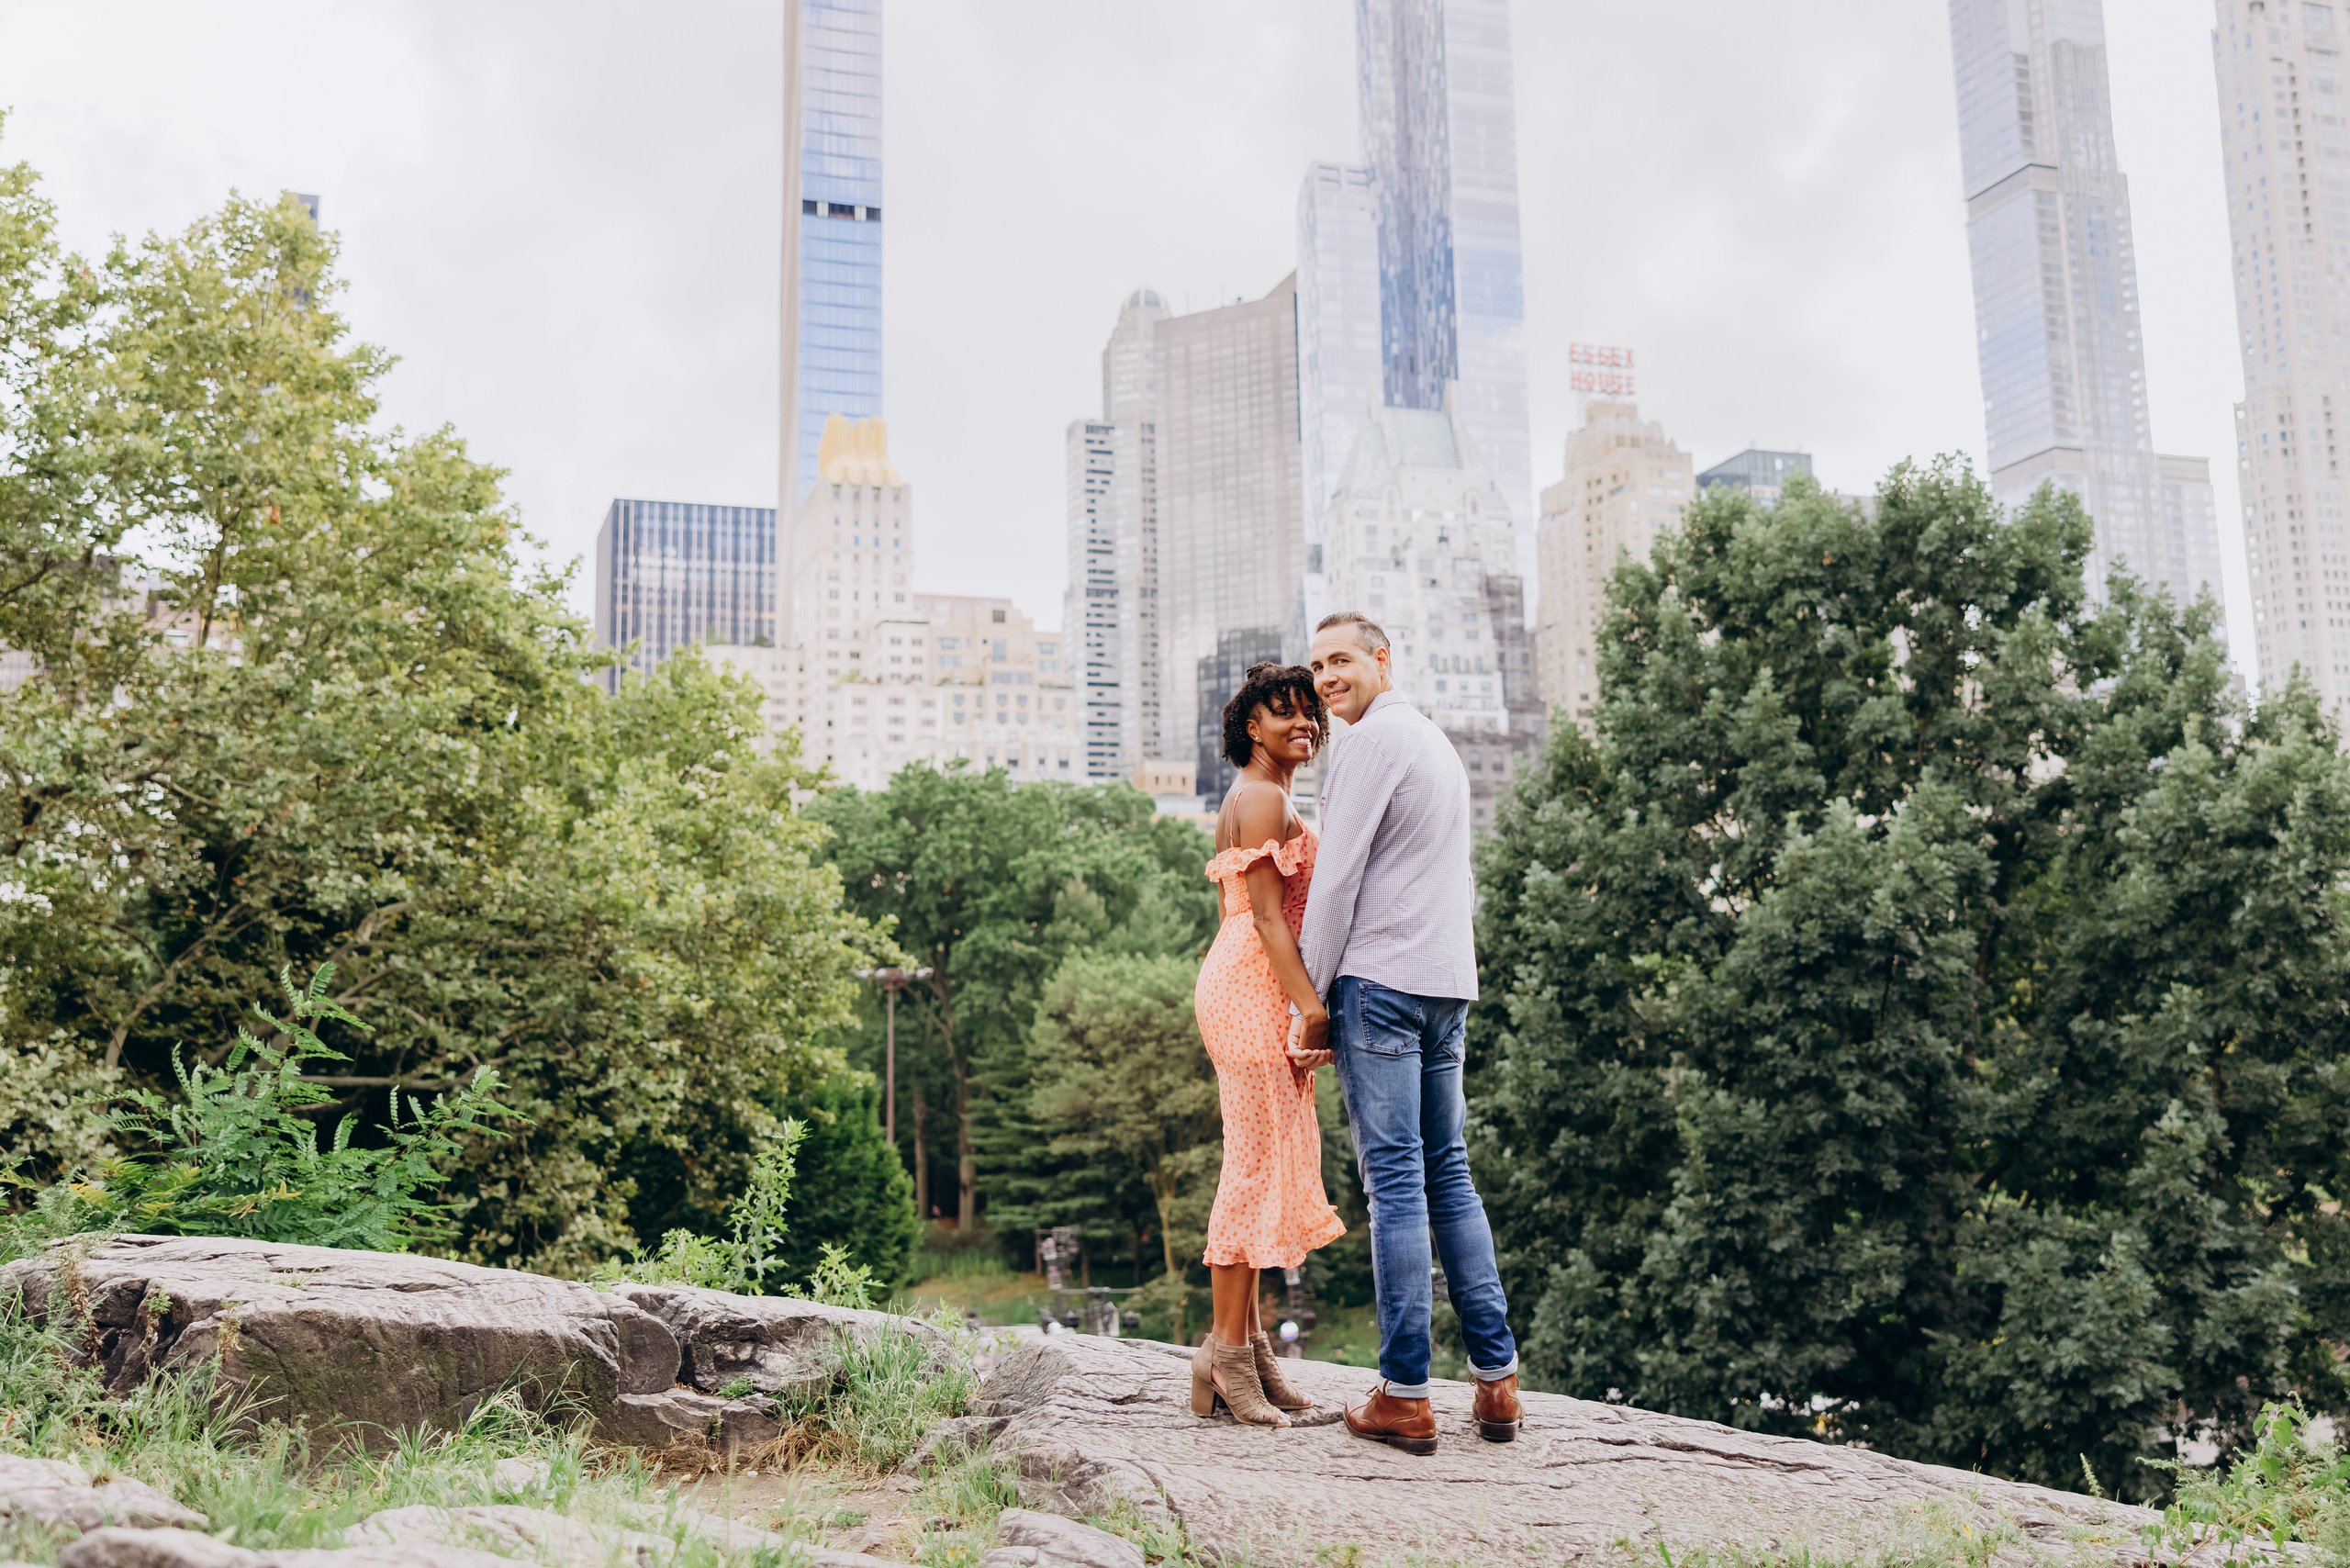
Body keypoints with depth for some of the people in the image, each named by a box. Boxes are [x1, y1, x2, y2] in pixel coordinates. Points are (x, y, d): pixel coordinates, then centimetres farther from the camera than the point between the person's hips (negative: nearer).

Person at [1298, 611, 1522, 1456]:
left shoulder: (1372, 740, -7)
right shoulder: (1439, 742, 22)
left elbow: (1338, 877, -11)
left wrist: (1311, 990, -5)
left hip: (1381, 976, -9)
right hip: (1451, 977, 9)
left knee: (1395, 1179, -8)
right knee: (1448, 1173, 11)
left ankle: (1405, 1395, -6)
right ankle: (1496, 1377, 10)